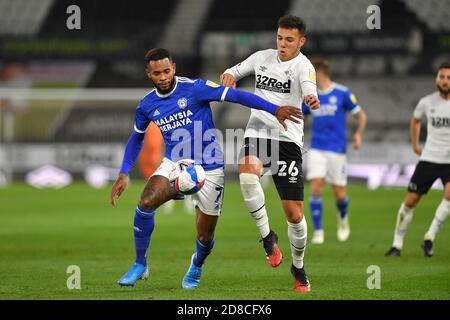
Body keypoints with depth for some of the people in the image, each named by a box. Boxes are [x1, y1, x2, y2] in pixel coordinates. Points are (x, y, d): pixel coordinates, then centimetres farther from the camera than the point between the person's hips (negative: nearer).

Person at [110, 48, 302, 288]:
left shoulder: (194, 89, -14)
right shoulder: (146, 106, 1)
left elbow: (235, 96, -19)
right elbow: (136, 139, 19)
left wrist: (274, 110, -27)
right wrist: (123, 174, 10)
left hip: (209, 169, -2)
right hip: (175, 165, 3)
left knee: (205, 237, 3)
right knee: (146, 203, -27)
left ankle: (196, 267, 41)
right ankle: (140, 266, -8)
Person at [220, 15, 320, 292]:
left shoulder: (303, 66, -8)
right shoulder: (262, 57, 8)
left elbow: (309, 90, -29)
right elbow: (234, 72, 24)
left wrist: (312, 99, -54)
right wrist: (229, 76, -1)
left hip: (288, 139, -3)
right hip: (257, 133, 3)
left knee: (294, 214, -2)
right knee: (248, 173, -34)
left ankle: (298, 268, 24)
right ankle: (267, 237, -15)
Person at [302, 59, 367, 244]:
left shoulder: (342, 93, -3)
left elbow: (361, 116, 3)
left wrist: (358, 134, -12)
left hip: (337, 150, -2)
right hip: (316, 150, 2)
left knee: (339, 194, 2)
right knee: (316, 188, -13)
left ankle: (343, 219, 35)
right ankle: (318, 231, -5)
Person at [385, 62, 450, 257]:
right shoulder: (427, 102, 0)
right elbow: (415, 120, 22)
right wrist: (415, 145, 15)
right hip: (428, 159, 2)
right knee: (411, 200, 1)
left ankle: (429, 238, -16)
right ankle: (397, 243, 15)